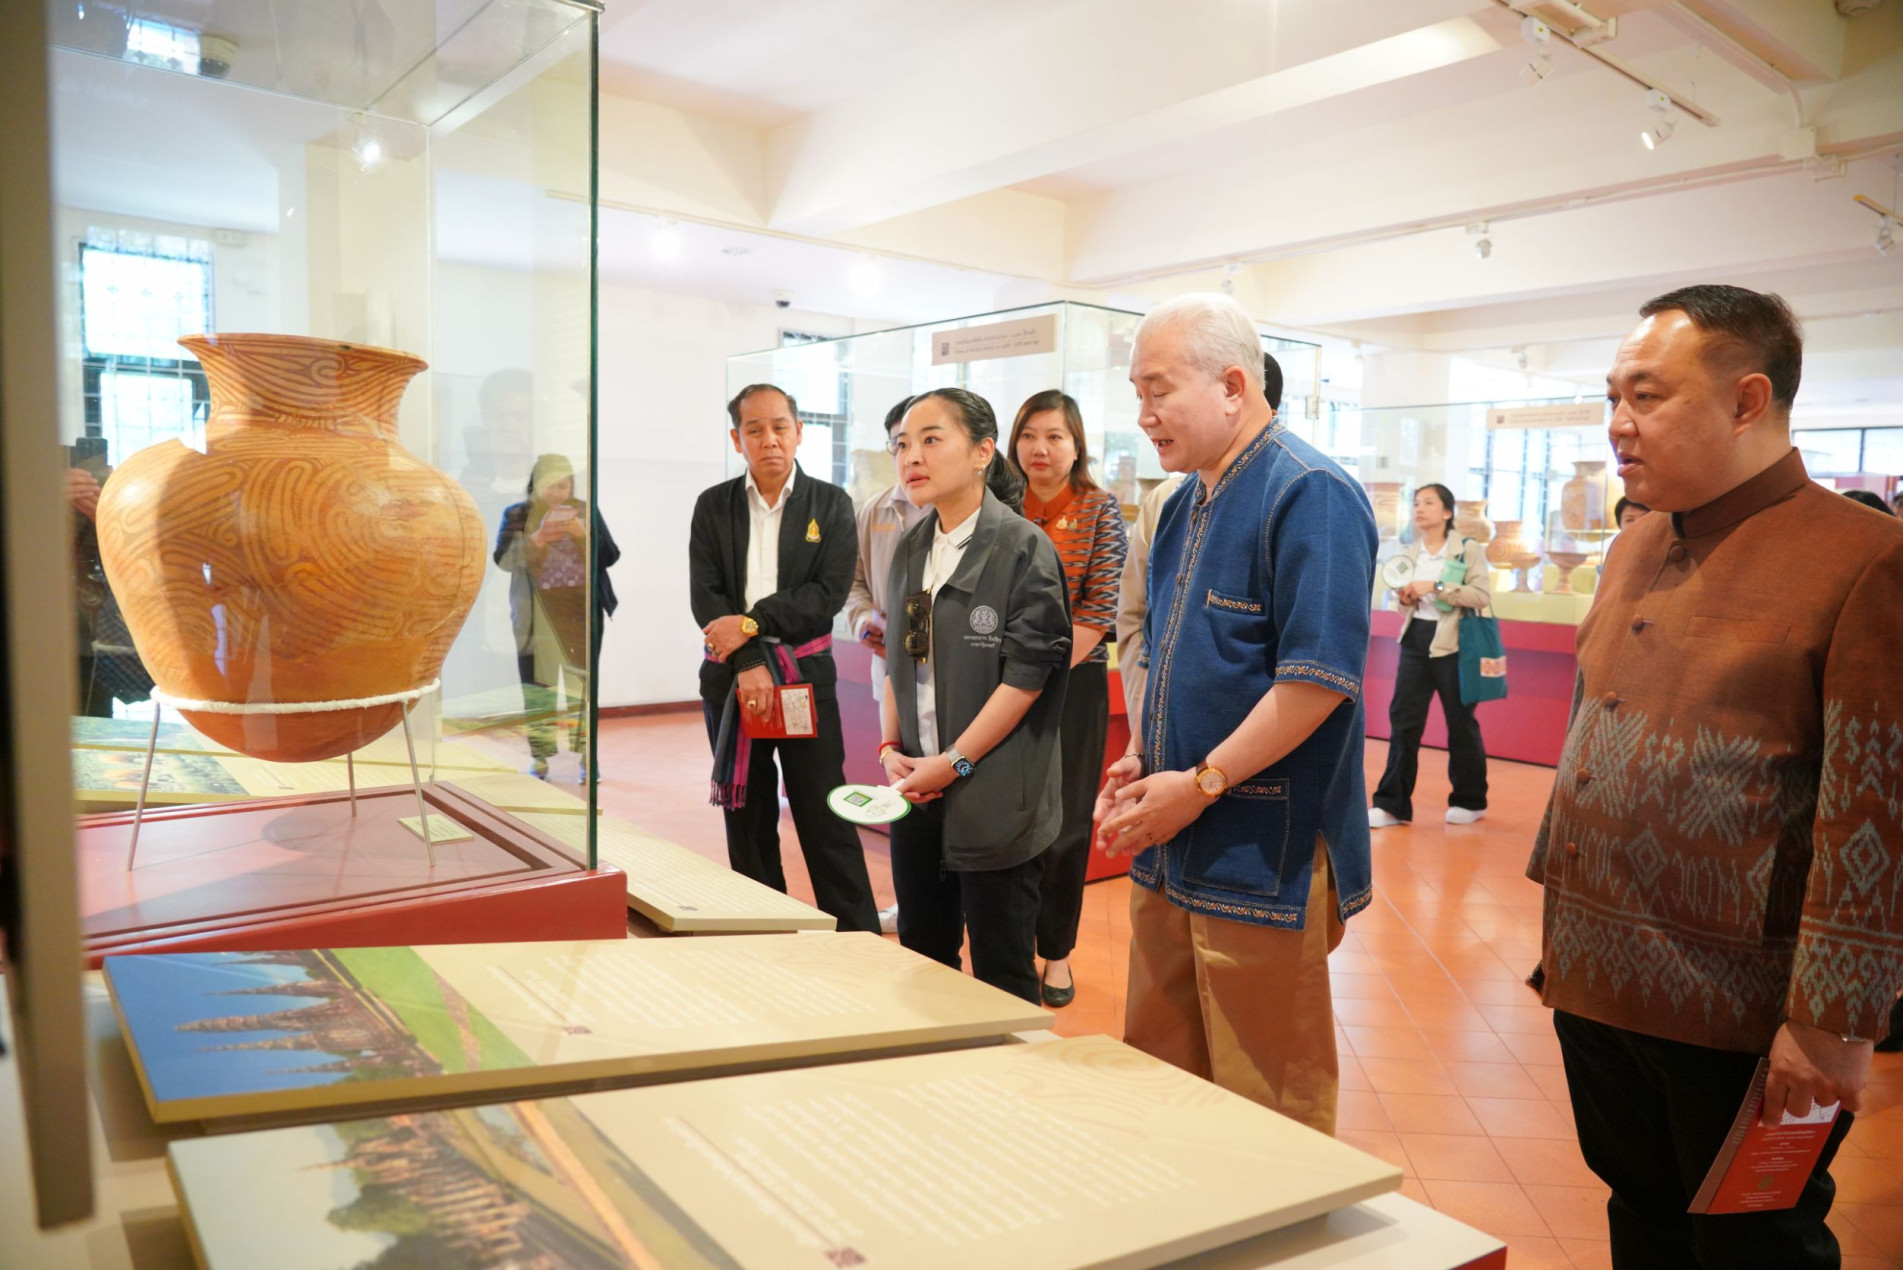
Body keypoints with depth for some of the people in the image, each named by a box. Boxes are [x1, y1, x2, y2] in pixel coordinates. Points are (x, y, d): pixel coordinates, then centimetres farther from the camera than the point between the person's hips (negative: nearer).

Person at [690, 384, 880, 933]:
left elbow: (829, 593, -8)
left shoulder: (831, 504, 2)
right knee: (746, 816, 10)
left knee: (825, 816, -2)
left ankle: (859, 942, 6)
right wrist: (748, 663, -14)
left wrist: (752, 623, -17)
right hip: (730, 677, 2)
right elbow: (704, 596, -2)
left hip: (807, 675, -2)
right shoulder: (713, 506, 6)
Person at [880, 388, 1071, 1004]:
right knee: (921, 956, 17)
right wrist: (892, 748, 3)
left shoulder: (1023, 548, -10)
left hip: (994, 799, -6)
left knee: (1000, 974, 5)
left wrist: (954, 762, -14)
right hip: (917, 791, 7)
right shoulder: (912, 548, 10)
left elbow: (1027, 674, -14)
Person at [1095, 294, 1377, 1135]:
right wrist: (1139, 762, 6)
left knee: (1267, 1115, 6)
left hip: (1264, 858, -8)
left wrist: (1200, 784, -18)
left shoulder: (1310, 495, -13)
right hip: (1170, 853, 9)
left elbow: (1318, 677, -21)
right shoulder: (1187, 505, 14)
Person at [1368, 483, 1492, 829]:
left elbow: (1483, 596, -15)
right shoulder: (1411, 553, 10)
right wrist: (1405, 599, -3)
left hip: (1453, 645, -5)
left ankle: (1470, 800, 23)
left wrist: (1436, 588, -21)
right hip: (1415, 640, 5)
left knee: (1460, 723, 6)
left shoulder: (1468, 549, -6)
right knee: (1402, 720, 0)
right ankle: (1392, 803, 4)